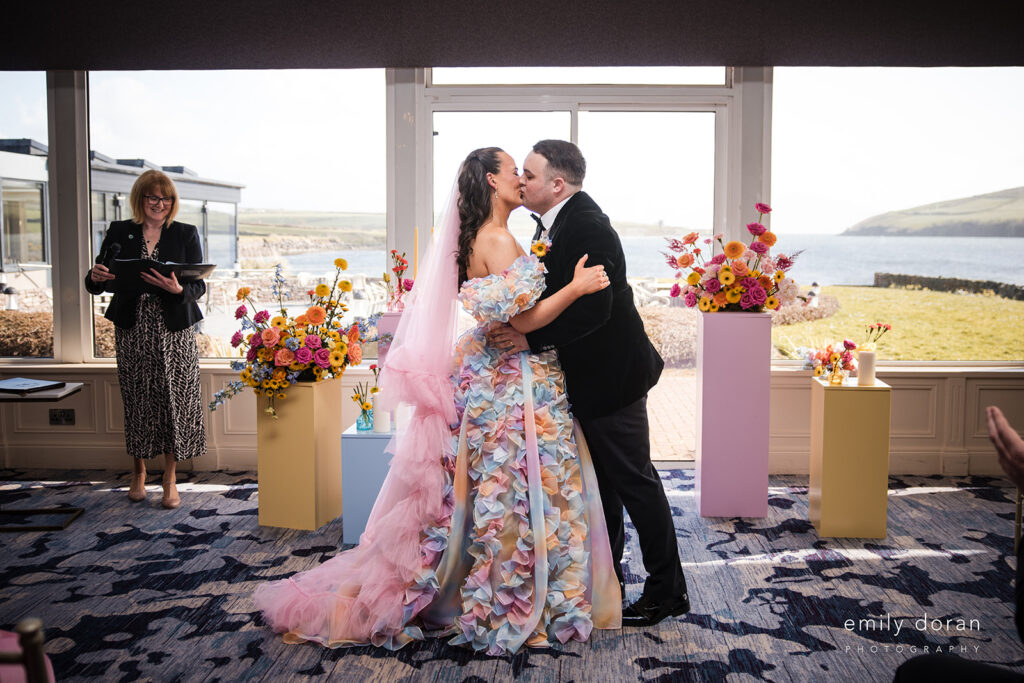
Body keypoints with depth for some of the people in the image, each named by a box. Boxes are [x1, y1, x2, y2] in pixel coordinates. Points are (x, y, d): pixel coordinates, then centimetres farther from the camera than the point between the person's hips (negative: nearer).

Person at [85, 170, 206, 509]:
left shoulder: (186, 234, 4)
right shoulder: (119, 232, 7)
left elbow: (199, 286, -2)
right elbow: (97, 284, 7)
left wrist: (178, 289, -23)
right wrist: (96, 278, -17)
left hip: (174, 330, -1)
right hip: (132, 330, 1)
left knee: (175, 400, -3)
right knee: (136, 400, 6)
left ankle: (170, 480, 10)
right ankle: (138, 472, 26)